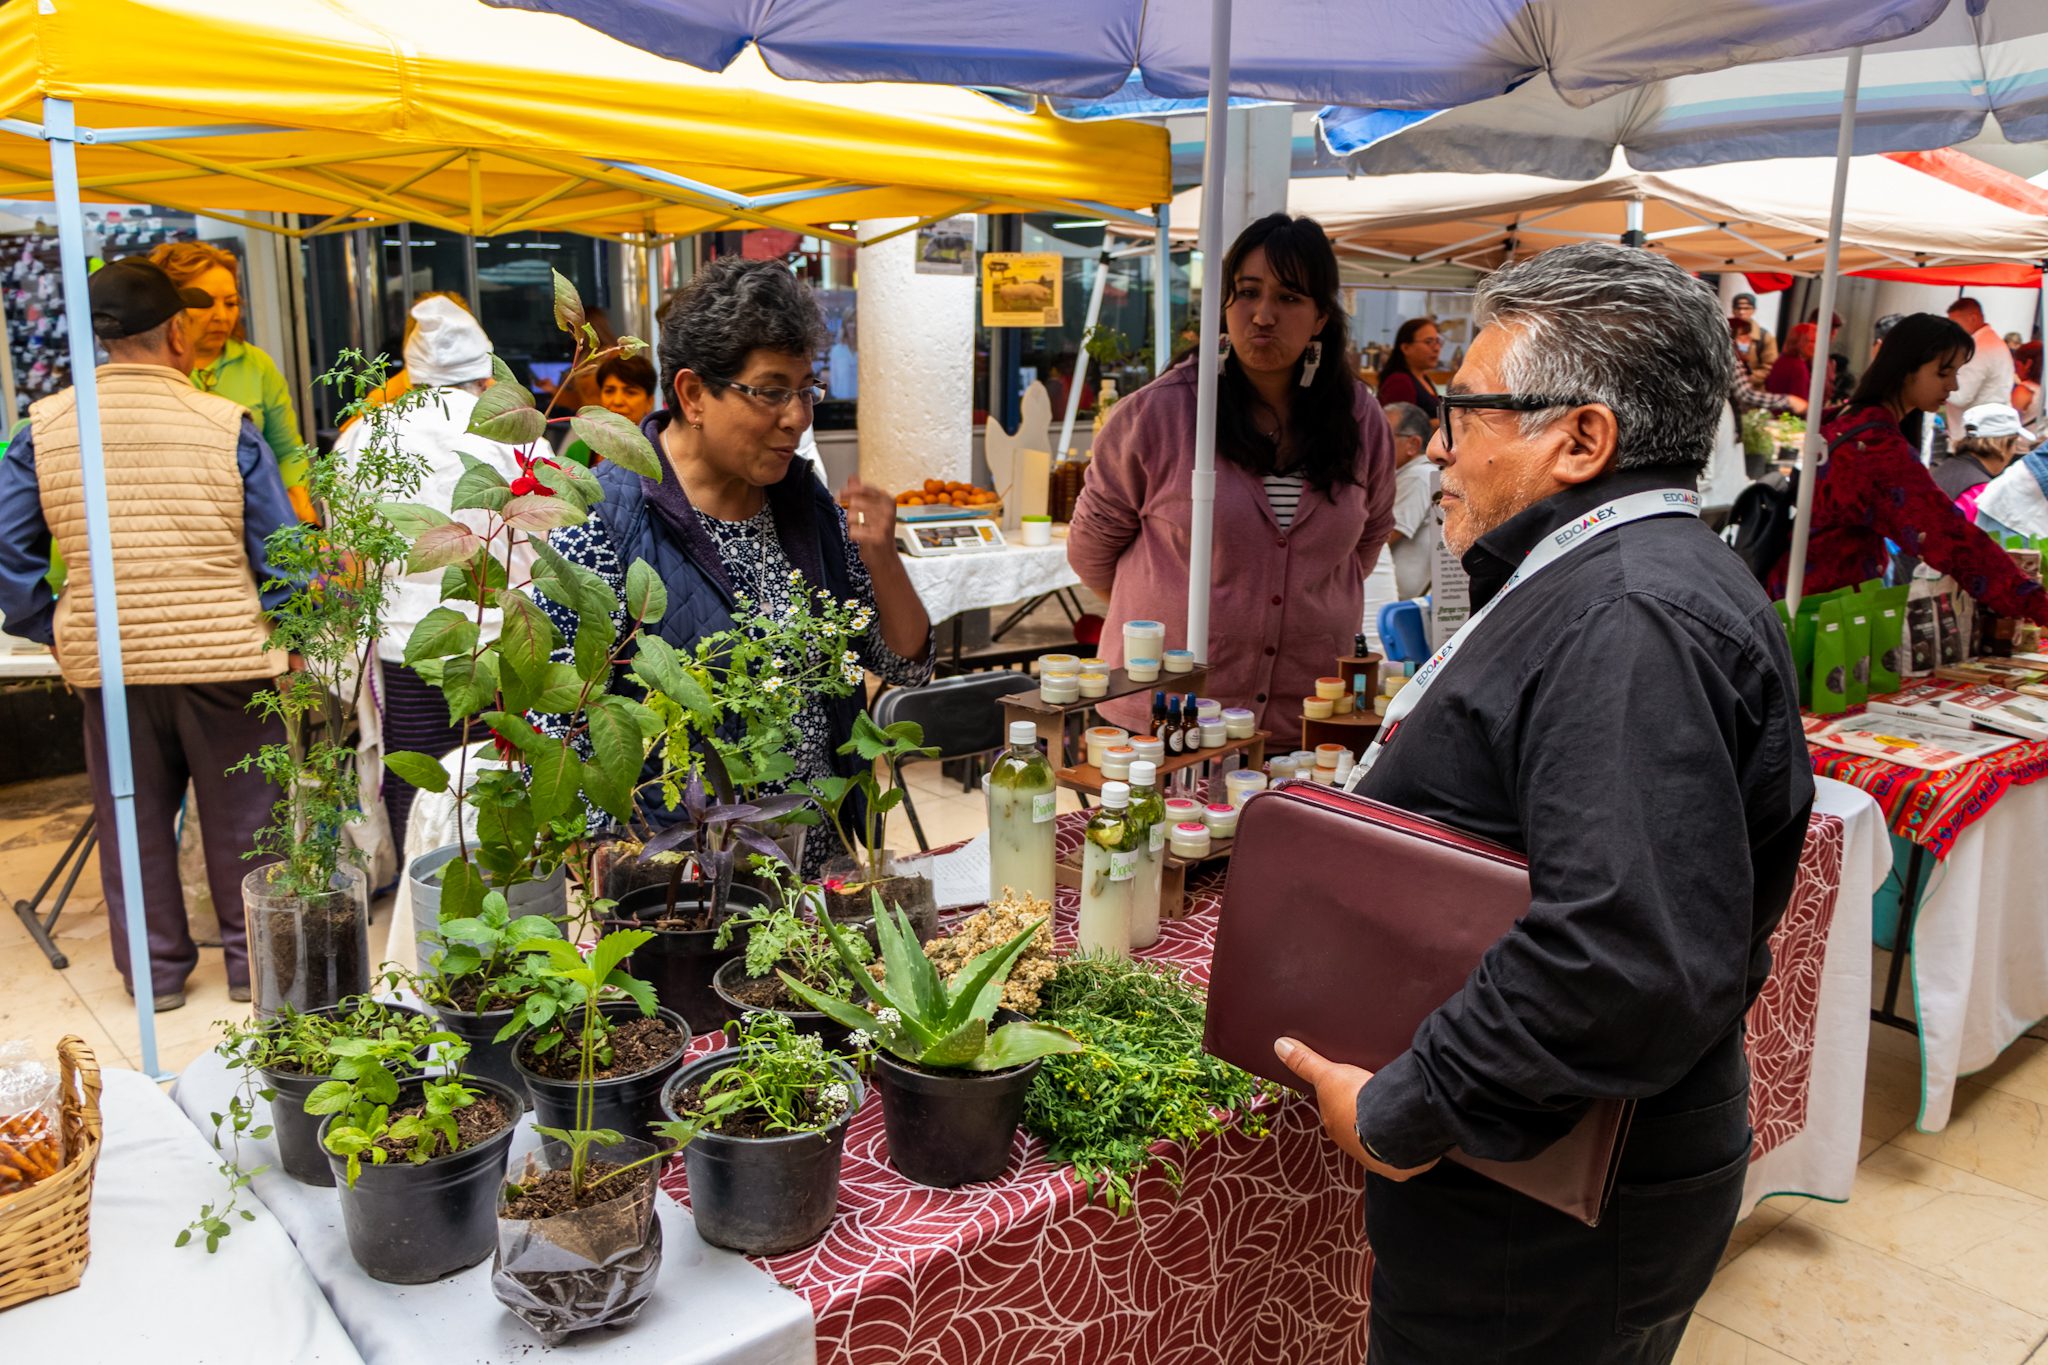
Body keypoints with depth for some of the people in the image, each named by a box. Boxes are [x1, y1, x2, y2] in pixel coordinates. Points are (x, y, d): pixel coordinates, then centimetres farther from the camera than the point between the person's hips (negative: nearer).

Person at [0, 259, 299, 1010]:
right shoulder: (227, 425, -10)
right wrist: (280, 633, 3)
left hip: (105, 660, 3)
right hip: (225, 657, -2)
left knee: (132, 819, 15)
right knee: (241, 814, 12)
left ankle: (154, 968, 26)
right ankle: (252, 960, 22)